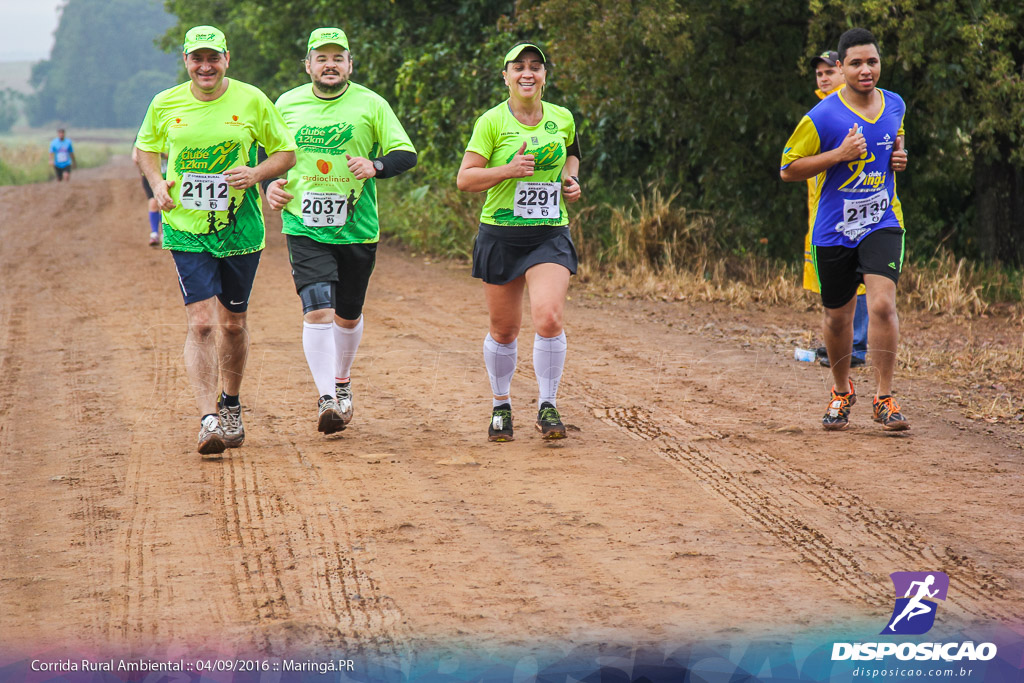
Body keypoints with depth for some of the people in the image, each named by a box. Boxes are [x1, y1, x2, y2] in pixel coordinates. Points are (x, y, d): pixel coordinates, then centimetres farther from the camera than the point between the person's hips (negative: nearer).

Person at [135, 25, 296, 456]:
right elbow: (145, 148, 17)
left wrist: (256, 174, -14)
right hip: (186, 231, -1)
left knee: (232, 324, 13)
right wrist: (156, 183, -2)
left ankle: (230, 405, 36)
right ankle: (209, 421, -14)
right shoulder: (165, 105, 0)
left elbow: (286, 152, 5)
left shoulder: (252, 101, -4)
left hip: (241, 229, 1)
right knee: (201, 324, -13)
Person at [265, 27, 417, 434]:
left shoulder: (370, 105, 0)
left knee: (348, 316, 14)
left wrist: (375, 166, -22)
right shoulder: (286, 105, 5)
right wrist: (269, 186, 0)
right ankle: (327, 399, -18)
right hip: (304, 228, -1)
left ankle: (341, 382, 39)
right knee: (318, 310, -17)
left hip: (356, 229, 1)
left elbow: (406, 155, -2)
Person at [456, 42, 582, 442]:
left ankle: (548, 406, -4)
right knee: (504, 329, 7)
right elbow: (465, 179, -7)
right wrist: (509, 170, -20)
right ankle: (501, 405, 30)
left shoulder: (562, 119, 5)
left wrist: (571, 179, 8)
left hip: (550, 236, 1)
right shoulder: (492, 122, -6)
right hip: (501, 236, -1)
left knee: (548, 317, -19)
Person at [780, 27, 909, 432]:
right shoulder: (823, 117, -12)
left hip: (882, 224, 1)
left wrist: (899, 156, 2)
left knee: (882, 304, -19)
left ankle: (884, 398, -11)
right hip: (834, 231, -1)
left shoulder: (895, 105, 3)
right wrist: (839, 154, -18)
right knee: (837, 317, 10)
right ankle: (842, 391, 35)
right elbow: (788, 170, -8)